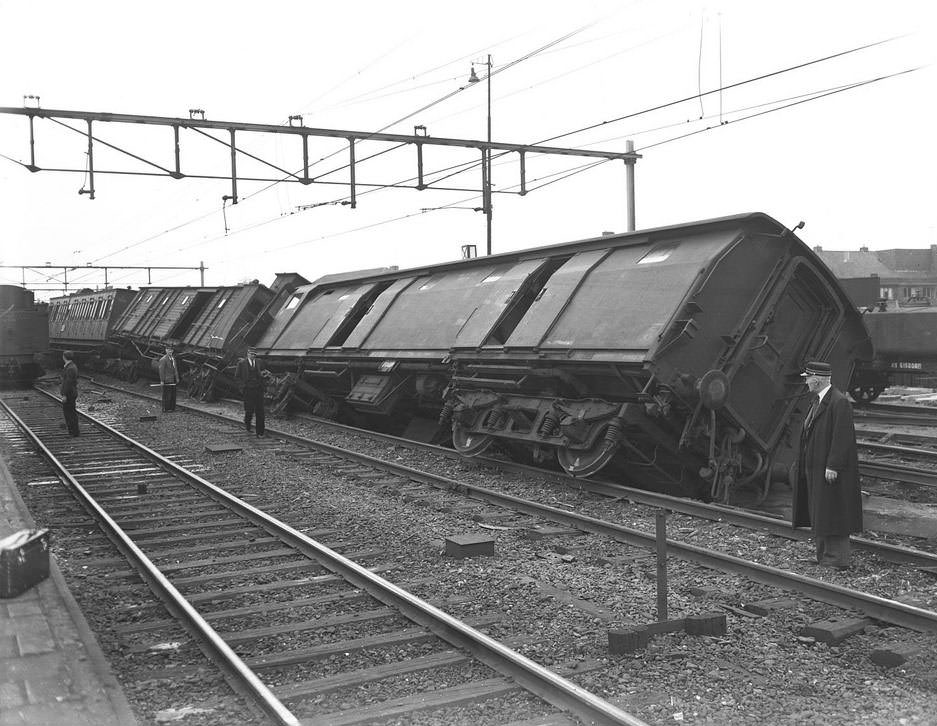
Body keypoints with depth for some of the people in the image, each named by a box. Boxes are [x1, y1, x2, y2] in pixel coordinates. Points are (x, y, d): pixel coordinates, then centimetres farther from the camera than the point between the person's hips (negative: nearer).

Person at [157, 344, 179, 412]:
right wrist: (162, 380, -15)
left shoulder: (173, 358, 13)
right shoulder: (163, 359, -12)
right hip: (167, 380, -8)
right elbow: (161, 370, -13)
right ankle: (165, 408, 2)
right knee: (167, 394, -5)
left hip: (173, 379, 8)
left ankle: (172, 408, 17)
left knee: (173, 394, 10)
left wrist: (177, 378, 13)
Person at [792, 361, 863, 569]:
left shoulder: (839, 402, -18)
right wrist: (805, 463, 14)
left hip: (831, 469, -10)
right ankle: (824, 556, 23)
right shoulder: (817, 400, 12)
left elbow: (842, 438, -21)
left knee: (832, 514, -3)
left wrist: (832, 466, -23)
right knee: (819, 513, 14)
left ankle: (837, 561, 4)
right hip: (815, 467, 10)